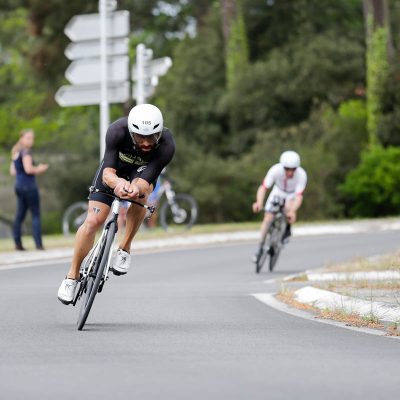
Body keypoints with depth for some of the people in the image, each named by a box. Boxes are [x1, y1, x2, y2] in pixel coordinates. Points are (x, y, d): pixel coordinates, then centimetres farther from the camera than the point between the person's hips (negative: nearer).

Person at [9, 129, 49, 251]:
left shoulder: (15, 153, 16)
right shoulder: (26, 151, -11)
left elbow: (12, 171, 18)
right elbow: (28, 169, -21)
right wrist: (39, 169, -4)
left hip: (18, 186, 8)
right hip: (29, 186, -8)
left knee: (20, 215, 8)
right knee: (36, 215, -5)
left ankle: (17, 243, 5)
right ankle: (38, 243, -9)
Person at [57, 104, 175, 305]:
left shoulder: (166, 145, -37)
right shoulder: (117, 131, -37)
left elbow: (146, 180, -41)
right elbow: (108, 172, -38)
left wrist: (136, 188, -64)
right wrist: (117, 183, -61)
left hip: (144, 171, 0)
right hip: (115, 169, 0)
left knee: (140, 191, -35)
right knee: (93, 221, -13)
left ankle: (124, 248, -15)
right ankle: (72, 275, 6)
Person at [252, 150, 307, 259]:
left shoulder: (301, 175, -37)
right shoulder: (275, 170, -35)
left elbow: (299, 196, -41)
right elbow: (263, 188, -37)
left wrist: (293, 211, -59)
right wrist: (259, 203, -56)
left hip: (293, 194, -1)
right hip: (278, 191, 1)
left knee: (289, 208, -33)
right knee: (268, 218, -10)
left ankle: (287, 229, -2)